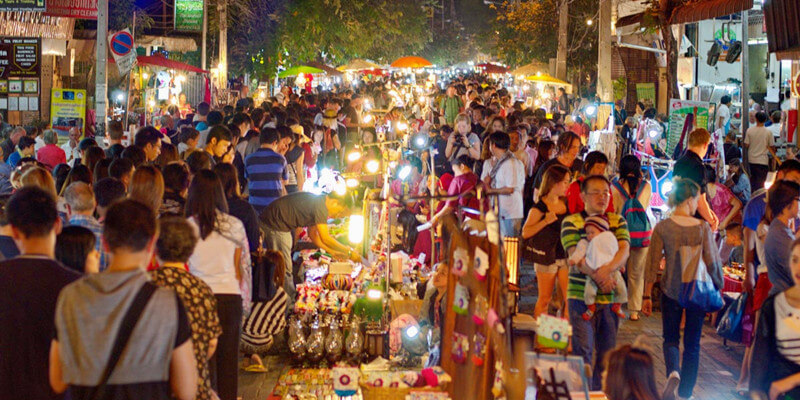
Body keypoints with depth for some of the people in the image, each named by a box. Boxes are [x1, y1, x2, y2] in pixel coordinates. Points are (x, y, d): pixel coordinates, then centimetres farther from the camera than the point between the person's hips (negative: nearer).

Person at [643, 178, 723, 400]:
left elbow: (652, 263, -6)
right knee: (692, 344, 13)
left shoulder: (662, 227, -8)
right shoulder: (703, 227, -9)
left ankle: (673, 372, -13)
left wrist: (647, 296, 1)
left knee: (671, 339, 16)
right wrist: (718, 287, 9)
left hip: (671, 289, 0)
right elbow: (712, 261, -6)